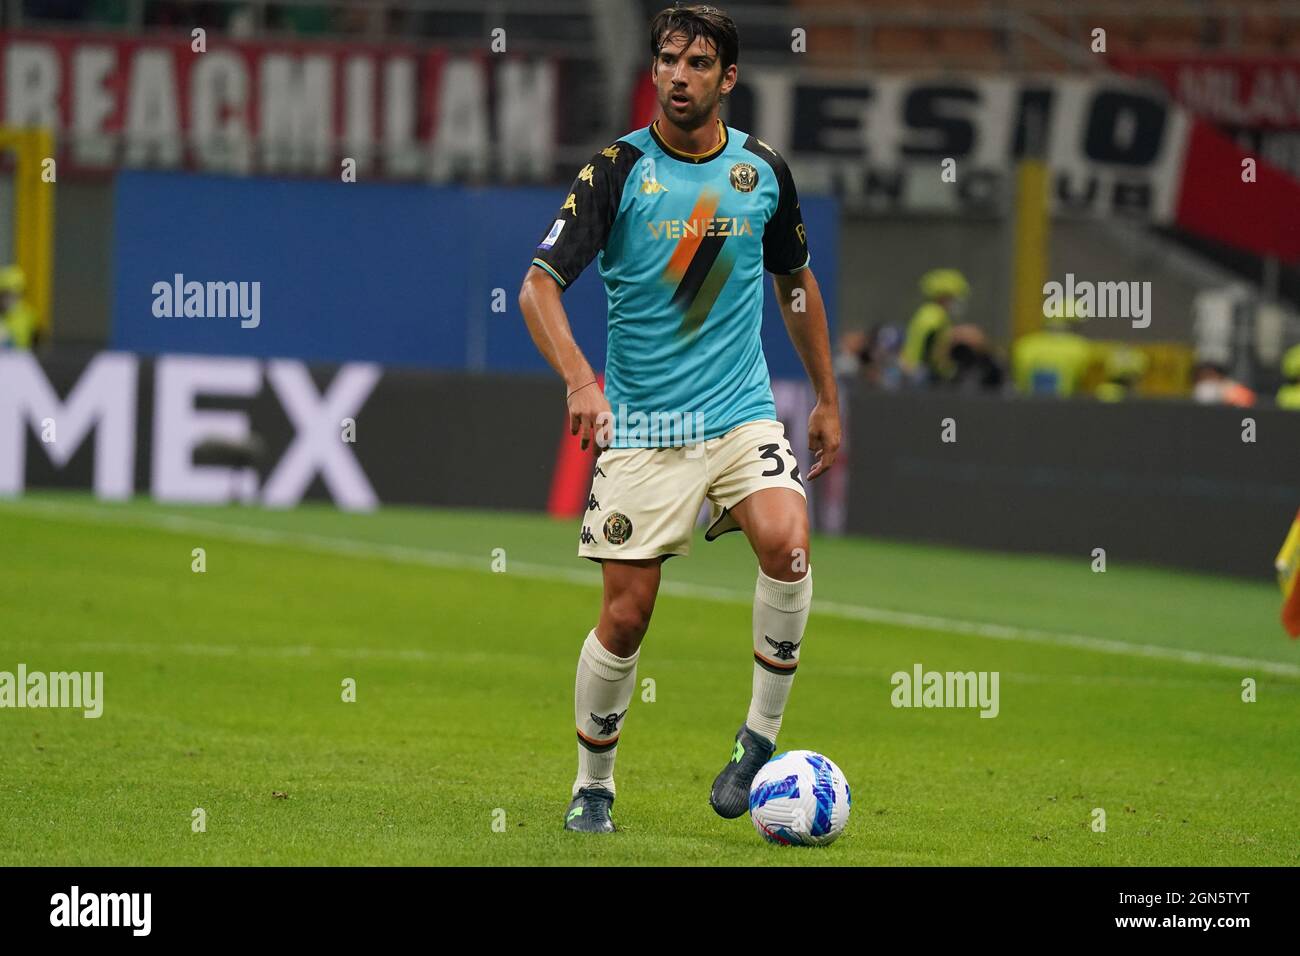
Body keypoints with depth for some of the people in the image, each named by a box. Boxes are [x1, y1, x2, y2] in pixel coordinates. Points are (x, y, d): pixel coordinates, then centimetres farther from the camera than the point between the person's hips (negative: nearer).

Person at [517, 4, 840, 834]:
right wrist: (579, 380, -28)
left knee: (787, 543, -25)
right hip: (641, 424, -2)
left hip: (742, 414, 2)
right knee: (626, 614, -4)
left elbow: (796, 282, 20)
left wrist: (828, 400, 22)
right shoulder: (618, 171, -6)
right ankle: (593, 787, 16)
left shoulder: (764, 170, 4)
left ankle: (761, 738, -9)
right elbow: (540, 284, -12)